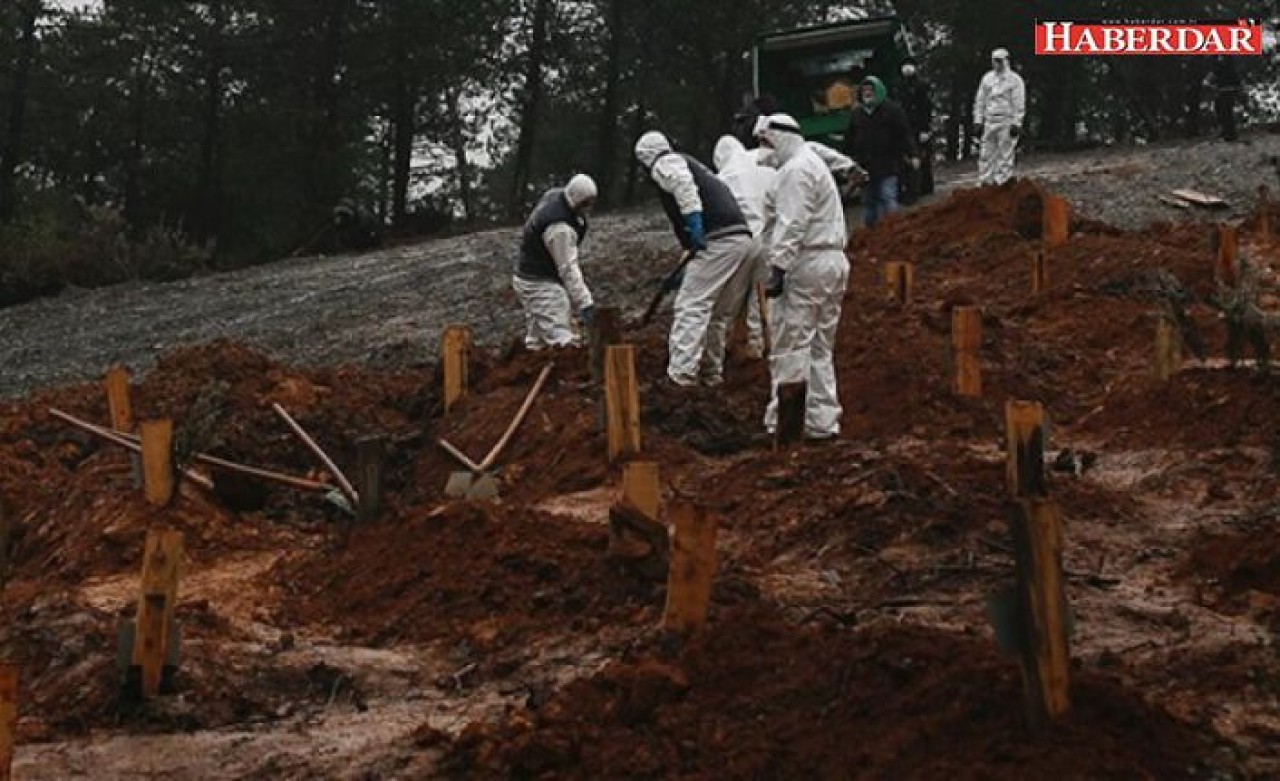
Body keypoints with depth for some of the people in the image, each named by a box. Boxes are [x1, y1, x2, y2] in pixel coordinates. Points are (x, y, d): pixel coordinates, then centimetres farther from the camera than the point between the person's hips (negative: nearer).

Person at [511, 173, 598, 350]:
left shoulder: (554, 195, 0)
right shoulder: (560, 228, -29)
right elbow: (568, 268, -30)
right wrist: (584, 303, -31)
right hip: (541, 284, -11)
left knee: (538, 341, 17)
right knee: (562, 342, -18)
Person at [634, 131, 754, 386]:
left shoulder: (663, 164, 7)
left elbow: (682, 181, -20)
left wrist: (693, 219, -23)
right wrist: (684, 274, 38)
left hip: (718, 240, -9)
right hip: (743, 238, 9)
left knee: (691, 307, -7)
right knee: (715, 311, 18)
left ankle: (681, 375, -11)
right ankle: (710, 371, 25)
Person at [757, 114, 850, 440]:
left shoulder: (795, 169, -10)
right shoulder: (815, 163, 23)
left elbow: (791, 224, -20)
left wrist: (778, 268, -23)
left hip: (806, 265, -10)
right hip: (834, 262, 10)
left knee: (791, 347, -7)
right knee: (821, 349, 13)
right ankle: (823, 420, 14)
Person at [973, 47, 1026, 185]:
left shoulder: (1015, 80, -1)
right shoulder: (987, 78, 13)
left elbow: (1019, 104, -5)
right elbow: (980, 101, 16)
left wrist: (1016, 124, -12)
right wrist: (977, 121, 8)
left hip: (1007, 122, -5)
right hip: (990, 121, 5)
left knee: (1005, 153, -5)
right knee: (986, 153, 2)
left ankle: (1003, 182, -2)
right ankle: (985, 182, 5)